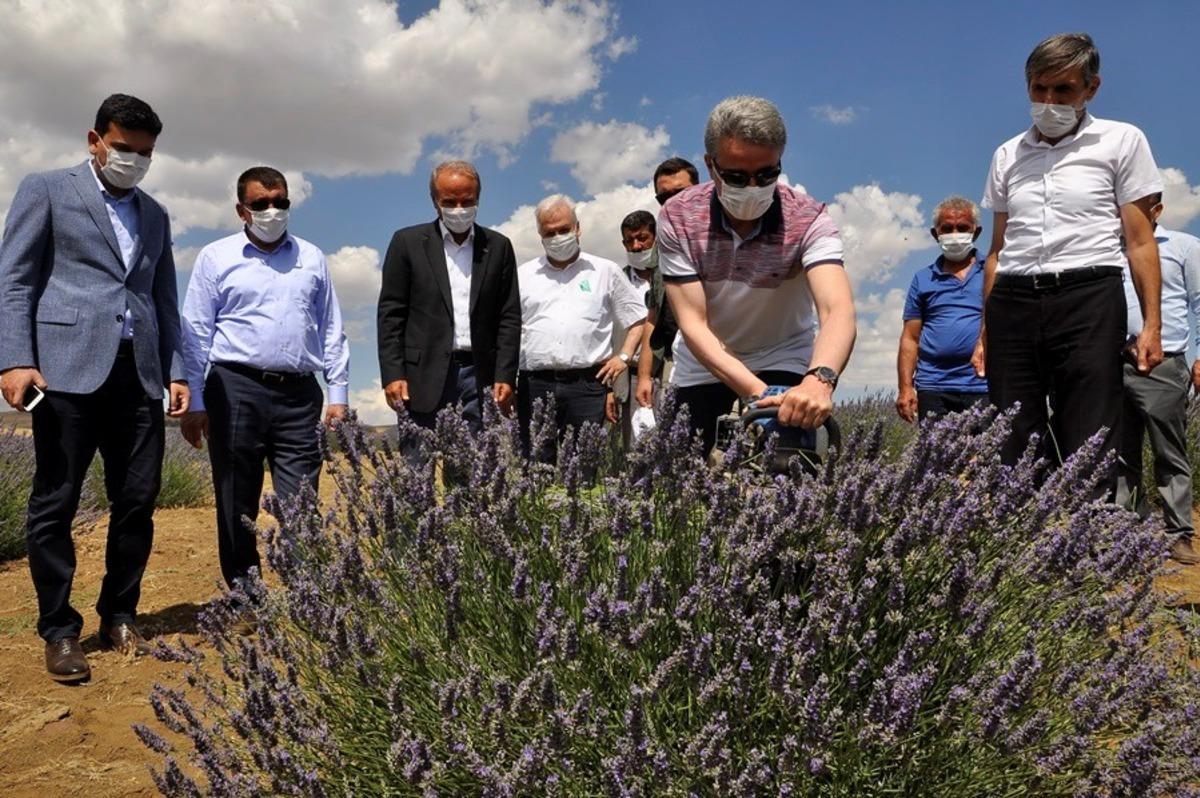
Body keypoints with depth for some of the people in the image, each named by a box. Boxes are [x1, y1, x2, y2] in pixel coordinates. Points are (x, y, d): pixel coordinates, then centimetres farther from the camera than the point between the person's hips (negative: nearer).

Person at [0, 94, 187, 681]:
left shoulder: (155, 215, 21)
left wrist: (175, 370, 8)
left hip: (138, 372, 4)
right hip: (68, 367, -4)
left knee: (137, 501, 4)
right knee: (54, 504, 0)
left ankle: (119, 617, 17)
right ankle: (59, 631, 10)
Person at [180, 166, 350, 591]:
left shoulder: (312, 259, 15)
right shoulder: (216, 257, 7)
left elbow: (331, 331, 14)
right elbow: (196, 333, 4)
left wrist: (338, 394, 7)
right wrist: (195, 403, -3)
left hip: (299, 395, 2)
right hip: (237, 389, -1)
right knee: (237, 506, 5)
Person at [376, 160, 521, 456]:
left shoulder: (498, 247, 10)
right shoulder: (408, 242, 6)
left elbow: (509, 317, 8)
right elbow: (391, 313, 3)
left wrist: (505, 376, -1)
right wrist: (392, 375, -6)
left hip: (479, 376, 2)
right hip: (424, 376, -1)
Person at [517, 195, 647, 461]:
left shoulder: (605, 271, 12)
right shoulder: (523, 275, 15)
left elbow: (638, 318, 17)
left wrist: (623, 357, 4)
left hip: (588, 382, -1)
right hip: (535, 385, 1)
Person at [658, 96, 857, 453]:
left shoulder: (809, 219, -22)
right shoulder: (677, 217, -20)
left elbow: (838, 311, -37)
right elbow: (692, 324, -25)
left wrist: (820, 379, -59)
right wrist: (755, 391, -39)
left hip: (782, 362, -1)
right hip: (702, 367, 1)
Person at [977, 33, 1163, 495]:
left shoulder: (1122, 142, 9)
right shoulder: (1008, 155, 17)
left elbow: (1140, 241, 6)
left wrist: (1151, 324, -3)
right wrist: (986, 332, 14)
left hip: (1087, 297, -3)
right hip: (1013, 302, 3)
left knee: (1087, 450, -7)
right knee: (1013, 449, 1)